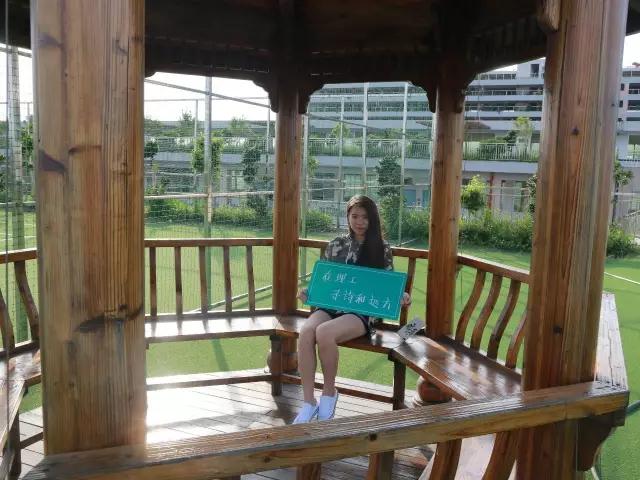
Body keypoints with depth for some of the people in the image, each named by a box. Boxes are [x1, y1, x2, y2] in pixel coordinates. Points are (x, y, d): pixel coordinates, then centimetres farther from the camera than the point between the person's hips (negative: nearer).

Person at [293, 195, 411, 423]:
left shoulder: (382, 249, 5)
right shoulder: (335, 245, 12)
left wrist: (400, 297, -13)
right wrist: (308, 291, -2)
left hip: (362, 312, -3)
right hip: (330, 306, 3)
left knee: (324, 332, -34)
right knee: (305, 332, -31)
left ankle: (329, 392, -8)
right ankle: (309, 402, -20)